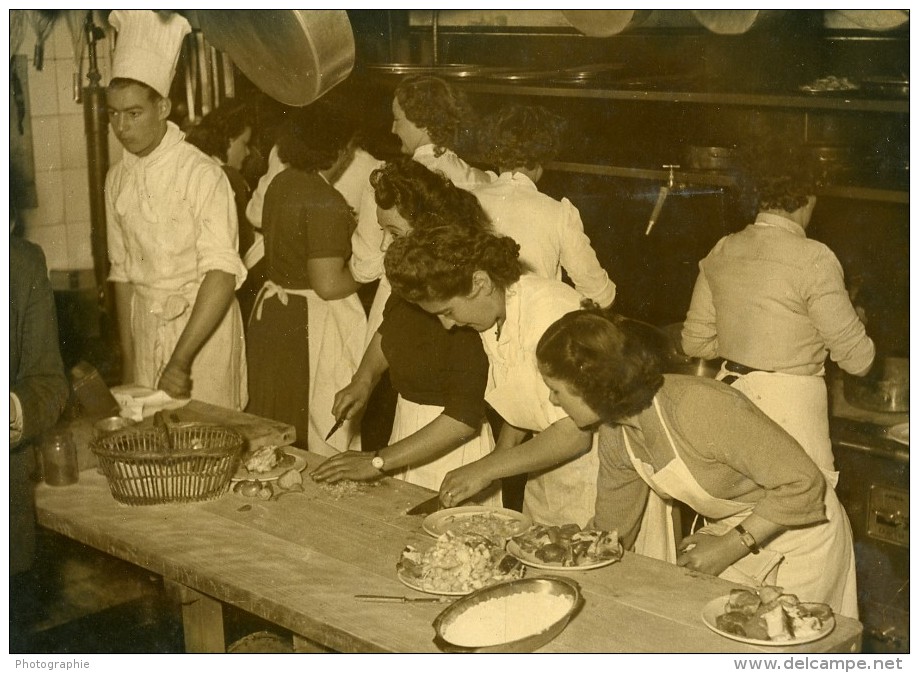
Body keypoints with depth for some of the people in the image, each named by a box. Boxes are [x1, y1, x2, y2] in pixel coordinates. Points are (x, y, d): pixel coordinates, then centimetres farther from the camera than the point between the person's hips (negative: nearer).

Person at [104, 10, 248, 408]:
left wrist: (181, 361, -25)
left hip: (204, 324, -5)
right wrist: (128, 360, 10)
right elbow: (123, 270, 12)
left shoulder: (202, 174, -15)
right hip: (144, 326, 5)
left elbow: (222, 273, -21)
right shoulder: (117, 179, 5)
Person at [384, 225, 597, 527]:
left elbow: (574, 434, -26)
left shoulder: (551, 311, -24)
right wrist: (496, 463, -1)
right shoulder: (492, 316, 2)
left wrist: (485, 469, -21)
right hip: (547, 474, 8)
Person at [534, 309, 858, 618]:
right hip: (730, 535, 7)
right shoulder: (614, 435, -9)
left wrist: (730, 546, -26)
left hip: (796, 534, -6)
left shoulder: (700, 408, -35)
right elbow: (612, 530, 6)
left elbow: (803, 484, -29)